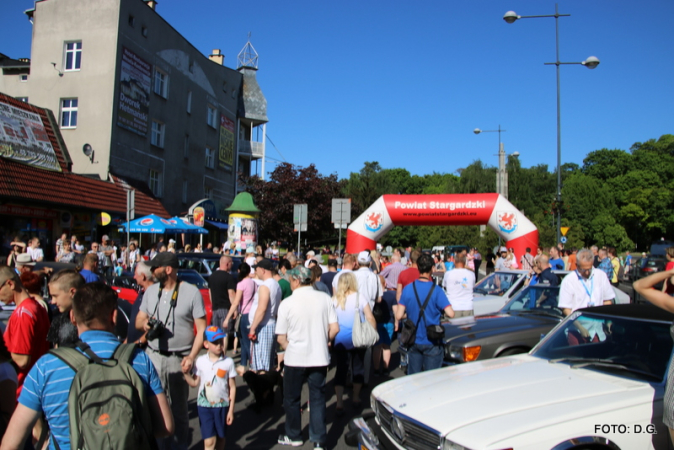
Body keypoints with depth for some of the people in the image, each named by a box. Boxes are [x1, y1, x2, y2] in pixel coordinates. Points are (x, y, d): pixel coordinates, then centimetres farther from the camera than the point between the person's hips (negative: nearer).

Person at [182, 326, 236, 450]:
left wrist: (231, 410, -3)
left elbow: (232, 387, -2)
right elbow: (194, 383, 0)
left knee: (220, 438, 13)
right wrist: (186, 372, -15)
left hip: (222, 405, 0)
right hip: (204, 406, 0)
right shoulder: (200, 361, -3)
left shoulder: (228, 362, -7)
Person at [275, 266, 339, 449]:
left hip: (295, 359, -2)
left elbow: (281, 337, -6)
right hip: (320, 358, 2)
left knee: (291, 399, 17)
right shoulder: (325, 298, -5)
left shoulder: (287, 303, -11)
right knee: (317, 398, 14)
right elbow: (334, 329, -3)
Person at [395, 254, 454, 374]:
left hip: (413, 341, 3)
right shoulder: (436, 291, -14)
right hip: (432, 343, -3)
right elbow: (450, 314, -20)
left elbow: (399, 315, -7)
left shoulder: (408, 289, -6)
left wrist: (397, 324, 14)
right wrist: (440, 310, 1)